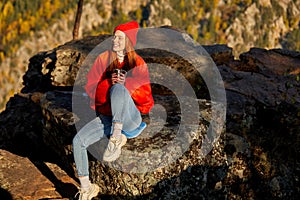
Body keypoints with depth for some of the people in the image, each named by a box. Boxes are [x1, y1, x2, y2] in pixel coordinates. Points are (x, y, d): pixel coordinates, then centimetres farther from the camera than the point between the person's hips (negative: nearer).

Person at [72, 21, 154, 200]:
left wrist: (127, 84, -20)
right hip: (106, 117, 4)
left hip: (130, 118, -3)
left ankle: (116, 139, -38)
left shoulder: (139, 63, 2)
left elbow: (145, 96, -4)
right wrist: (108, 82, -17)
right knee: (78, 140, -18)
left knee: (118, 88, -33)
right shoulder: (104, 59, 8)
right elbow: (90, 87, 2)